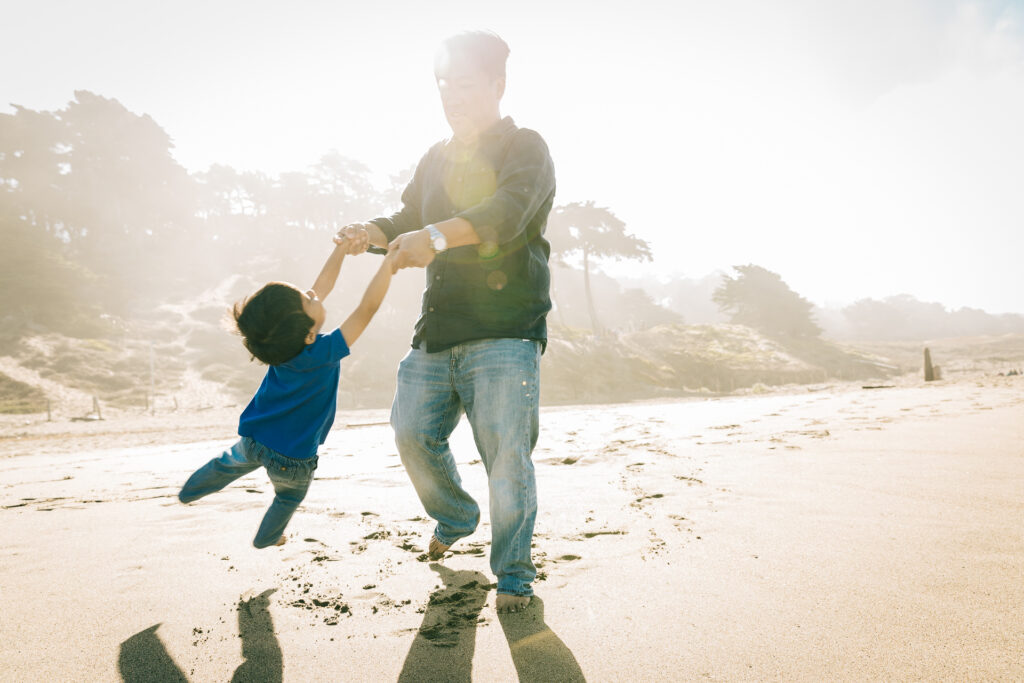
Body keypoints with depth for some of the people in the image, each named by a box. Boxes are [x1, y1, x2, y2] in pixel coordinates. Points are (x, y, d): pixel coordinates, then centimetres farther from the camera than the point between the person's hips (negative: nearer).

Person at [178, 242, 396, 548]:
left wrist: (344, 244, -5)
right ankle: (265, 540, 52)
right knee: (289, 498, 28)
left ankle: (189, 492, 61)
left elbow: (324, 282, -8)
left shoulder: (281, 342, -15)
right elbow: (367, 308, -32)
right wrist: (391, 258, -29)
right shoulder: (323, 353, -33)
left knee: (229, 463, 35)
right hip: (291, 459, -5)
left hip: (252, 441, 5)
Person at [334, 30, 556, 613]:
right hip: (438, 329, 6)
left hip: (506, 330, -6)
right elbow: (410, 218, 20)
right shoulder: (437, 159, 21)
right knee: (414, 433, 6)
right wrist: (374, 233, -5)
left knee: (506, 453, -6)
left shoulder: (526, 149, -1)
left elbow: (507, 212, -21)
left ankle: (514, 572, 13)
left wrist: (436, 236, -37)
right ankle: (457, 518, 35)